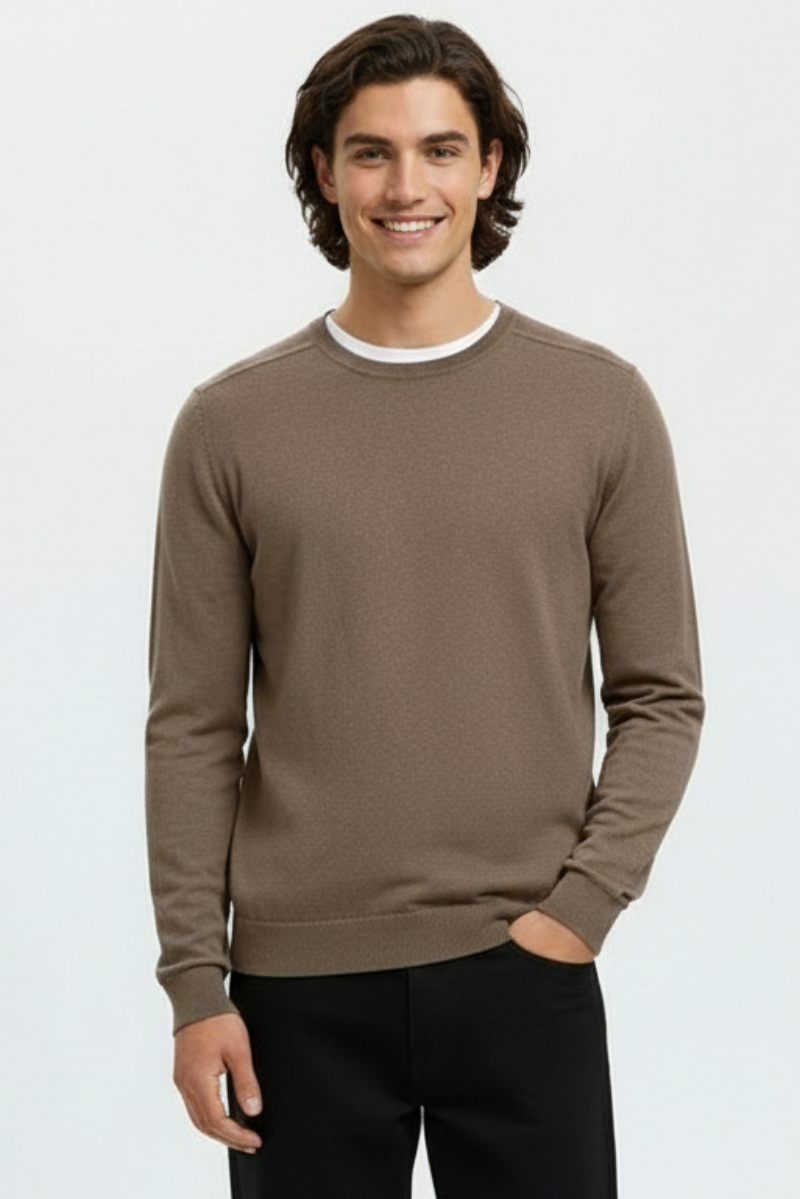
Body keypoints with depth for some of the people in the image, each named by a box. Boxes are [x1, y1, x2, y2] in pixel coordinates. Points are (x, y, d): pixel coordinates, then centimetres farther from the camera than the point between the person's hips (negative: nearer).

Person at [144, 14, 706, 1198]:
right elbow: (195, 730, 1)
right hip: (302, 980, 1)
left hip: (521, 970, 0)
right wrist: (195, 981, -3)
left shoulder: (600, 405, 1)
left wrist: (581, 906, -8)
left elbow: (659, 696, 3)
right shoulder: (231, 424, 1)